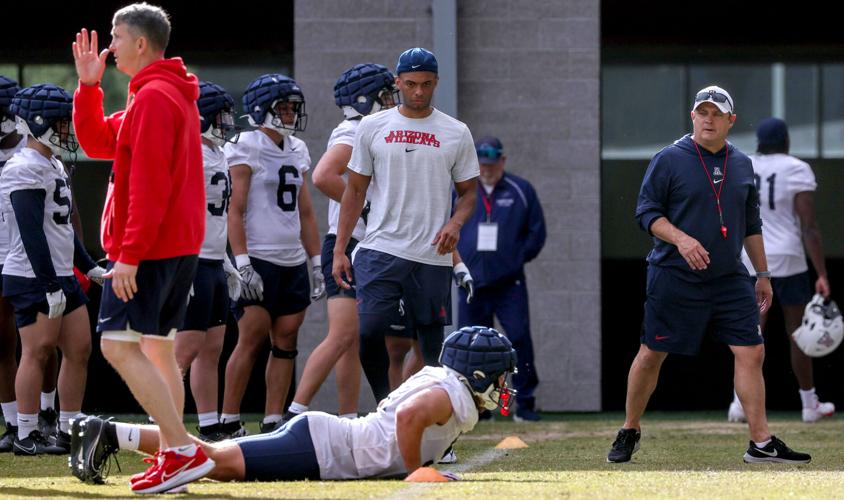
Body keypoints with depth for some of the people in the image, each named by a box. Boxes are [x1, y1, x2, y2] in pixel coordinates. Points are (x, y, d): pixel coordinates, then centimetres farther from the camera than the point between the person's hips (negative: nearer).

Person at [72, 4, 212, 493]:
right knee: (158, 347, 13)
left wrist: (129, 254, -23)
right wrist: (88, 86, 10)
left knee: (119, 345, -12)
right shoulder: (173, 94, 18)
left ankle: (184, 450, -19)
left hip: (149, 247, -10)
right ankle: (173, 457, 13)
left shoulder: (153, 98, -15)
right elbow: (98, 142, 20)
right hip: (180, 245, 10)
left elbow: (149, 185, -22)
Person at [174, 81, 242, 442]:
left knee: (212, 349, 10)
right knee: (187, 348, -10)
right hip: (193, 263, -10)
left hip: (214, 264, 10)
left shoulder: (217, 154, 15)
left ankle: (210, 428, 14)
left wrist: (225, 262, 25)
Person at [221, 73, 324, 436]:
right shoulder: (246, 148, -5)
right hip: (259, 260, -7)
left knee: (286, 343, 4)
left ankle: (273, 423, 7)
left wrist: (317, 263, 15)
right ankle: (228, 422, -4)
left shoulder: (297, 151, 15)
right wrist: (242, 264, -18)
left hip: (294, 262, 7)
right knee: (252, 341, -10)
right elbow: (235, 211, -10)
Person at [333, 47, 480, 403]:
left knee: (433, 343, 1)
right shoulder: (373, 127, 7)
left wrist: (455, 222, -10)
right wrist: (339, 250, 3)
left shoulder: (456, 133, 7)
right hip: (380, 250, 0)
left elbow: (468, 191, 13)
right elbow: (355, 191, 10)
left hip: (432, 256, 0)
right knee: (368, 332, -13)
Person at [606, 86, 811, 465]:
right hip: (673, 277, -4)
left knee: (751, 352, -4)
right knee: (651, 354, 2)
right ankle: (629, 431, 19)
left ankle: (761, 443, -1)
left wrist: (763, 275, 18)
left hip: (730, 280, 4)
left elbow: (751, 226, 19)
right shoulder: (669, 160, -4)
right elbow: (646, 212, -7)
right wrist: (680, 239, -23)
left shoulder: (742, 165, 12)